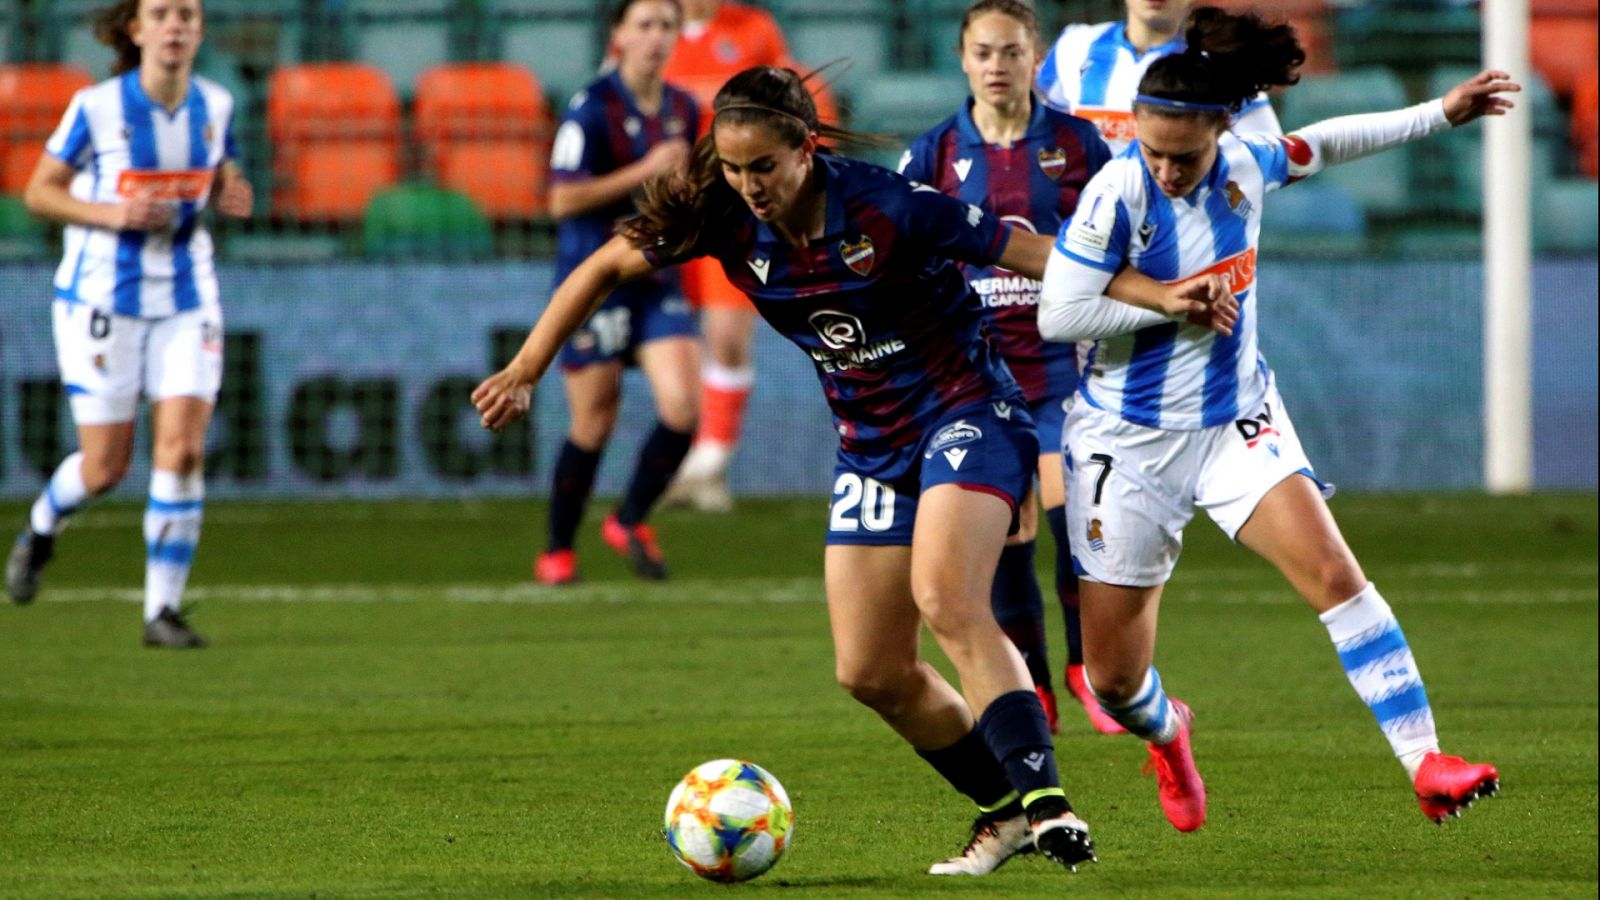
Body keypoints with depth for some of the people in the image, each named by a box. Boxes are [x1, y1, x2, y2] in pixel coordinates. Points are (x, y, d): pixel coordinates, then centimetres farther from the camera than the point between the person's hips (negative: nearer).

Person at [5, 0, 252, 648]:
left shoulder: (214, 105, -1)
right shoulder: (96, 108, -12)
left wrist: (233, 197, -8)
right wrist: (110, 214, -21)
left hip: (186, 299, 3)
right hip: (102, 297, -3)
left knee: (183, 451, -12)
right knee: (106, 467, 2)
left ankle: (162, 612, -3)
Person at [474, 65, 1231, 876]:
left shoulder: (886, 207, -23)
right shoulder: (722, 218, -10)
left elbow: (1036, 255, -16)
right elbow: (605, 268, 2)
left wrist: (1159, 295, -21)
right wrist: (525, 371, -4)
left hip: (964, 413, -7)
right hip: (871, 446, 7)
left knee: (945, 601, -30)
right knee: (869, 673, 4)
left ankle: (1045, 803, -32)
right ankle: (1007, 809, 20)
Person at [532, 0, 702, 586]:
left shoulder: (684, 111, 8)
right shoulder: (592, 109, -11)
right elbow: (562, 200, -17)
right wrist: (644, 172, -20)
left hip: (657, 278, 5)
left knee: (683, 406, -11)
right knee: (594, 424, 1)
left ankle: (630, 521, 10)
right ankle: (558, 550, 19)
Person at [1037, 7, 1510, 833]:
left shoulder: (1246, 165, -6)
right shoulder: (1119, 192, -21)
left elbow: (1315, 147, 16)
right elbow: (1058, 315, -18)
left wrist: (1441, 114, 23)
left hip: (1237, 420, 3)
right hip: (1129, 442, -3)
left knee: (1333, 571, -20)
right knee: (1113, 676, 2)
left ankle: (1423, 760, -18)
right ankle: (1166, 734, 39)